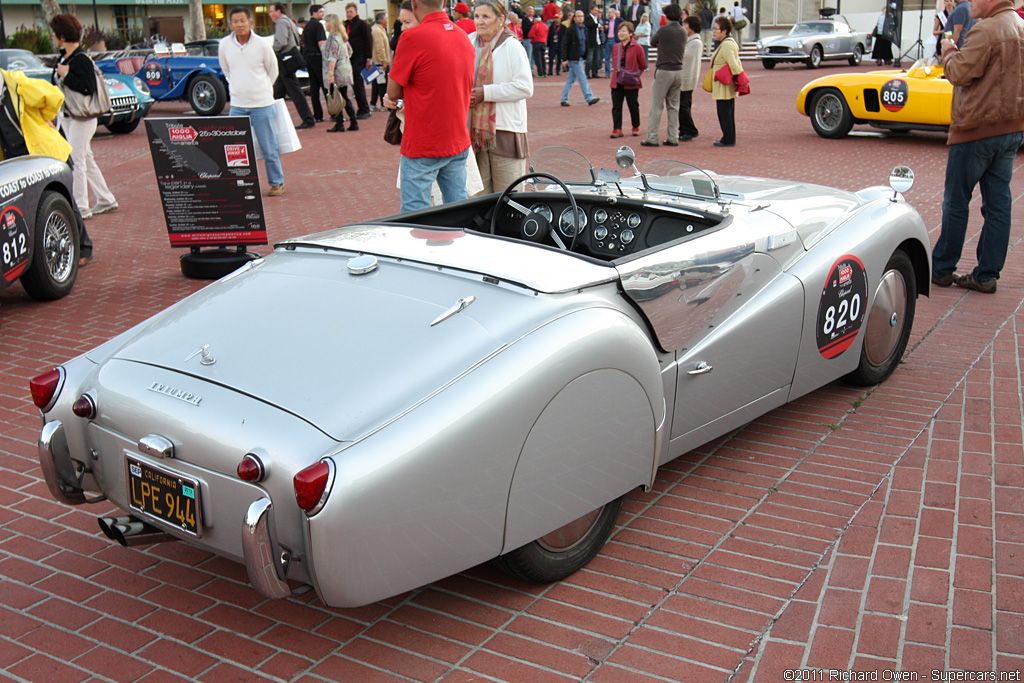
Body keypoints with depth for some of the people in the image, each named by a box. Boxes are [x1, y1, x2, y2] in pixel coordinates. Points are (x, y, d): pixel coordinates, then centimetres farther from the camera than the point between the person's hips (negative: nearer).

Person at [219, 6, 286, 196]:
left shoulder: (262, 44, -8)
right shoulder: (224, 45, -1)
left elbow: (273, 71, 6)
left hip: (261, 104, -3)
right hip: (237, 105, 3)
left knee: (268, 148, 3)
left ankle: (277, 183, 16)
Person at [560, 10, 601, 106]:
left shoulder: (584, 29, 14)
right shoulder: (570, 30, -9)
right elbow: (565, 45, -11)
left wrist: (586, 57, 14)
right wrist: (564, 59, -16)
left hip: (580, 58, 7)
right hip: (574, 58, -7)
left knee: (571, 79, 10)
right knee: (582, 78, -8)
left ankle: (564, 100, 15)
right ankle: (589, 98, -7)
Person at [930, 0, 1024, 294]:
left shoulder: (986, 31, -16)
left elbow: (960, 74, -16)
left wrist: (949, 51, 1)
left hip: (978, 128, -8)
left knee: (956, 201, 3)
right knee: (998, 203, 7)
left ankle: (941, 268, 12)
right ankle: (987, 274, 11)